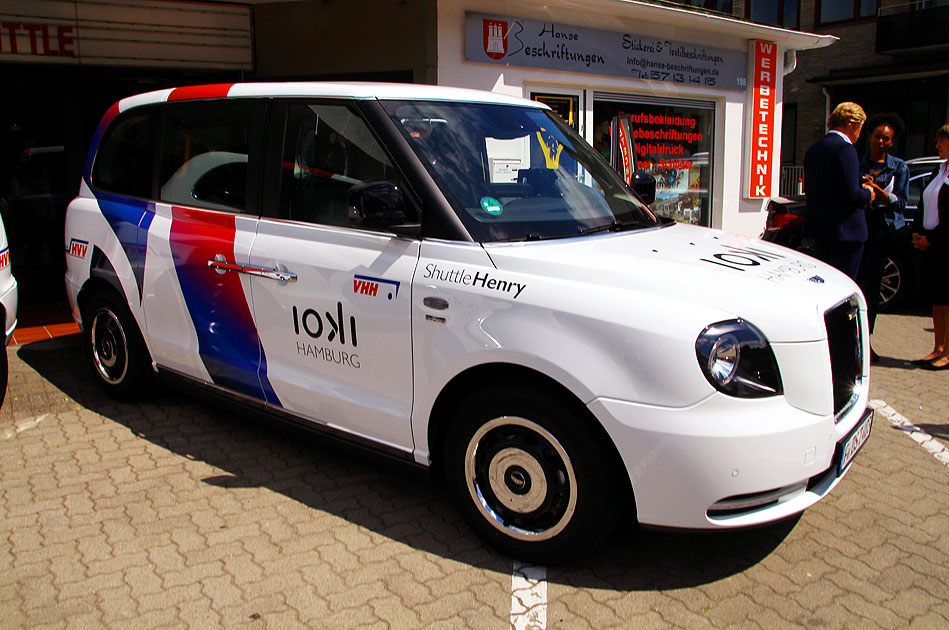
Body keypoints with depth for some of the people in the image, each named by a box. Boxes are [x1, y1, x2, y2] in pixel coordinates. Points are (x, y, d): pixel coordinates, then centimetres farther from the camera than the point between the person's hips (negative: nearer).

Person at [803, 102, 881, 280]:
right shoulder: (845, 148, -15)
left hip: (818, 226, 8)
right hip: (844, 231, -8)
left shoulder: (814, 149, 11)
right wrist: (868, 194, 1)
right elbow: (851, 194, -21)